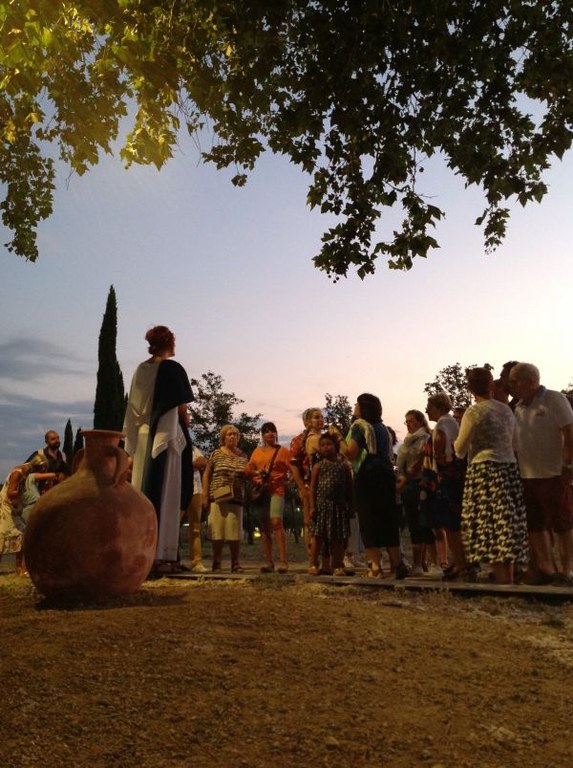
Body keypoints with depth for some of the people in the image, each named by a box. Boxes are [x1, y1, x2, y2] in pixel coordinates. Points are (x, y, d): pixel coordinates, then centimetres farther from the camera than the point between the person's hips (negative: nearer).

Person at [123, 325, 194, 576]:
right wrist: (185, 420, 10)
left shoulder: (140, 370, 10)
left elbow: (134, 407, 11)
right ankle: (160, 554, -3)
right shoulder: (173, 368, -8)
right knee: (165, 494, -4)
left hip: (142, 437, 6)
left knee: (142, 493, 9)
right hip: (167, 435, -6)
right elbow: (181, 407, -9)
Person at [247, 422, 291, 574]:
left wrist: (287, 480, -10)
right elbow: (249, 470, 16)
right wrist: (258, 473, -2)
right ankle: (268, 562, 10)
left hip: (276, 489, -4)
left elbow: (292, 470, 5)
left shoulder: (282, 450, 8)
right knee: (264, 526, 4)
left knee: (276, 522, -19)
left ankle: (283, 560, -16)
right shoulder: (257, 451, 18)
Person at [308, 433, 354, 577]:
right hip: (322, 504, -1)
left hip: (339, 506, 1)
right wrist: (312, 506, -7)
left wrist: (351, 506, 4)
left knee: (338, 537, 6)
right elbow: (313, 487, 1)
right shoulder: (318, 466, 5)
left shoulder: (344, 465, 7)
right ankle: (313, 565, 5)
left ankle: (337, 566, 15)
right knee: (317, 535, -1)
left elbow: (349, 488, 9)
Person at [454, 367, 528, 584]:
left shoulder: (473, 412, -8)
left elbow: (460, 450, -3)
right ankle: (509, 578, 16)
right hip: (510, 469, 7)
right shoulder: (507, 410, 10)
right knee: (509, 525, 10)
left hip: (484, 471, -6)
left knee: (489, 527, -3)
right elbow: (515, 443, 19)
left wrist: (457, 443, 17)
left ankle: (500, 580, -3)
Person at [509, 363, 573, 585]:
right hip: (527, 476, 7)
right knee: (536, 525, 11)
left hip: (553, 475, -7)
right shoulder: (518, 408, 11)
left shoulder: (554, 400, -7)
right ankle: (546, 569, 21)